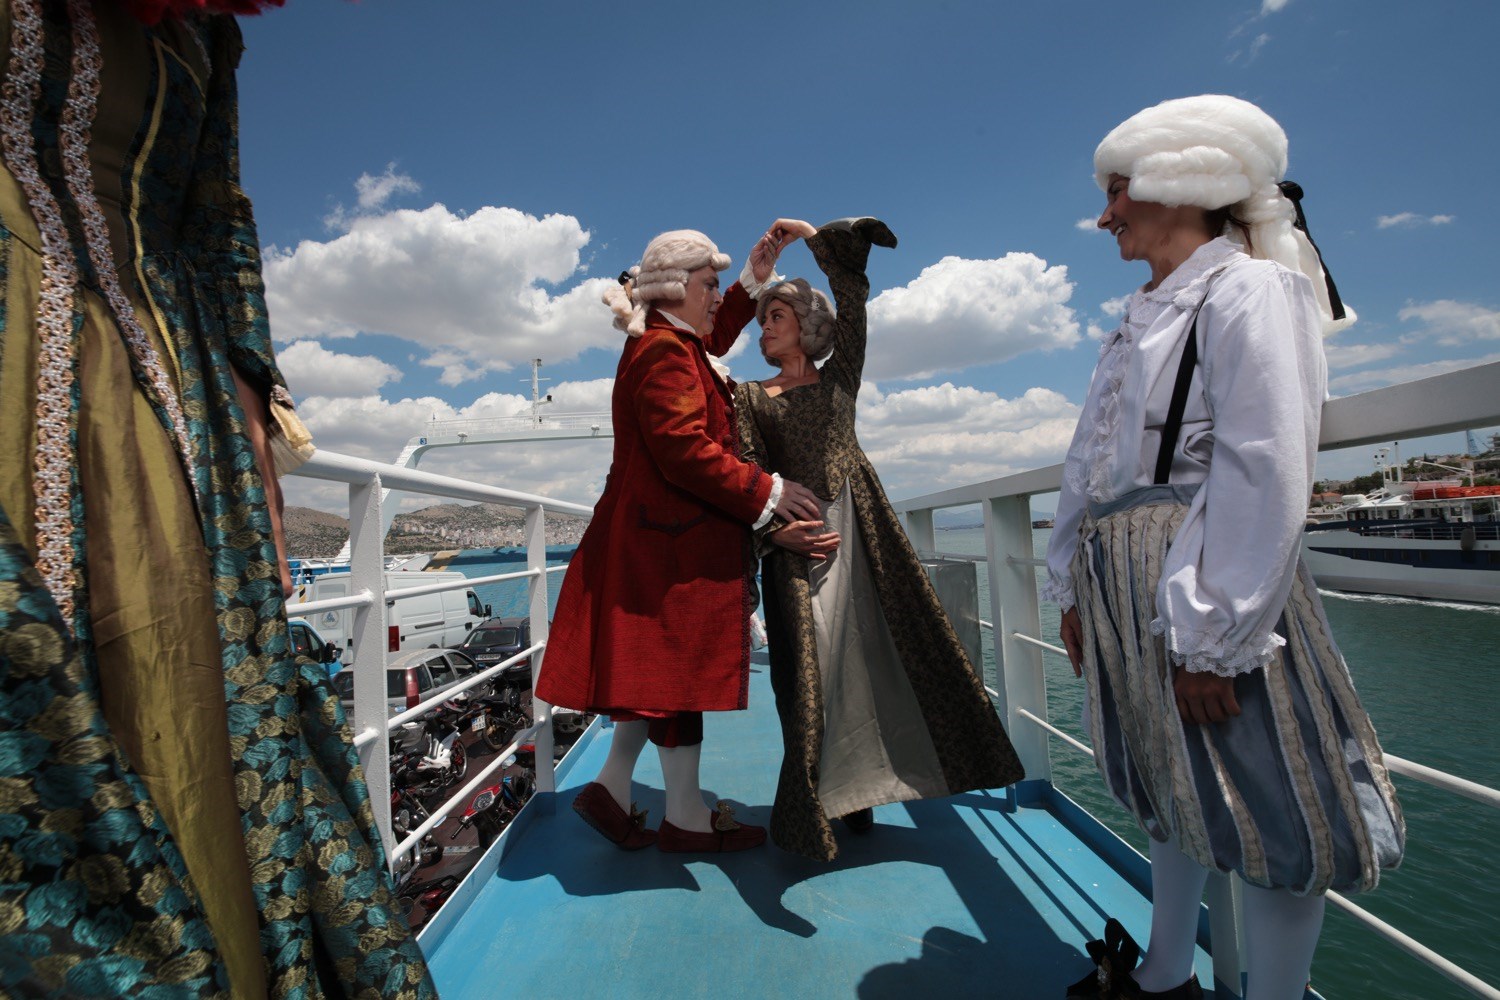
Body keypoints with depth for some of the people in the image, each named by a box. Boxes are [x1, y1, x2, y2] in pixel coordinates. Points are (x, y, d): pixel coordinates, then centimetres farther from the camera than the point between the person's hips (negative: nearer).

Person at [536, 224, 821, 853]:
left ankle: (613, 789, 23)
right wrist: (766, 492, -18)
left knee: (663, 665, 14)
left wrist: (753, 281, 31)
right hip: (673, 536, -11)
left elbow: (715, 337, 39)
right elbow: (685, 448, -24)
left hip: (664, 534, 11)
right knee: (681, 665, -2)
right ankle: (686, 818, 12)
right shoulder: (663, 352, -14)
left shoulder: (671, 343, 18)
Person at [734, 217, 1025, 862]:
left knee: (873, 649, 2)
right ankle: (819, 803, 11)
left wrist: (814, 236, 12)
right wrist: (775, 527, -17)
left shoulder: (838, 376, 15)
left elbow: (852, 298, 7)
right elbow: (749, 471, -1)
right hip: (797, 538, -1)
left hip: (860, 526, 2)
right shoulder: (749, 396, 12)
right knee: (812, 663, -3)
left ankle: (857, 791, 17)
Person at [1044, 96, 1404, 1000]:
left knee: (1269, 815, 5)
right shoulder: (1147, 316, 16)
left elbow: (1267, 476, -19)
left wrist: (1213, 636, -21)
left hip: (1206, 595, -9)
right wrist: (1076, 590, 14)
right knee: (1172, 793, 20)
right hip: (1130, 596, 9)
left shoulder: (1247, 291, -9)